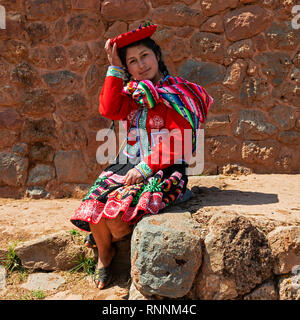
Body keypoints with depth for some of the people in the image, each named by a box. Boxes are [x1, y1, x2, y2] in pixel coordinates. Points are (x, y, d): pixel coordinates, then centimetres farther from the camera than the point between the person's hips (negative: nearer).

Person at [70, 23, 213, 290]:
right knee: (93, 205, -16)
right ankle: (104, 255, 13)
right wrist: (115, 68, -5)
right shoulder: (133, 93, 14)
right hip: (129, 164, 6)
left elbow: (178, 145, -12)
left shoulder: (176, 95, -5)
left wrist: (145, 167, -18)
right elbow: (109, 109, -7)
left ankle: (112, 242, 13)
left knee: (117, 213, -26)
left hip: (163, 170, -6)